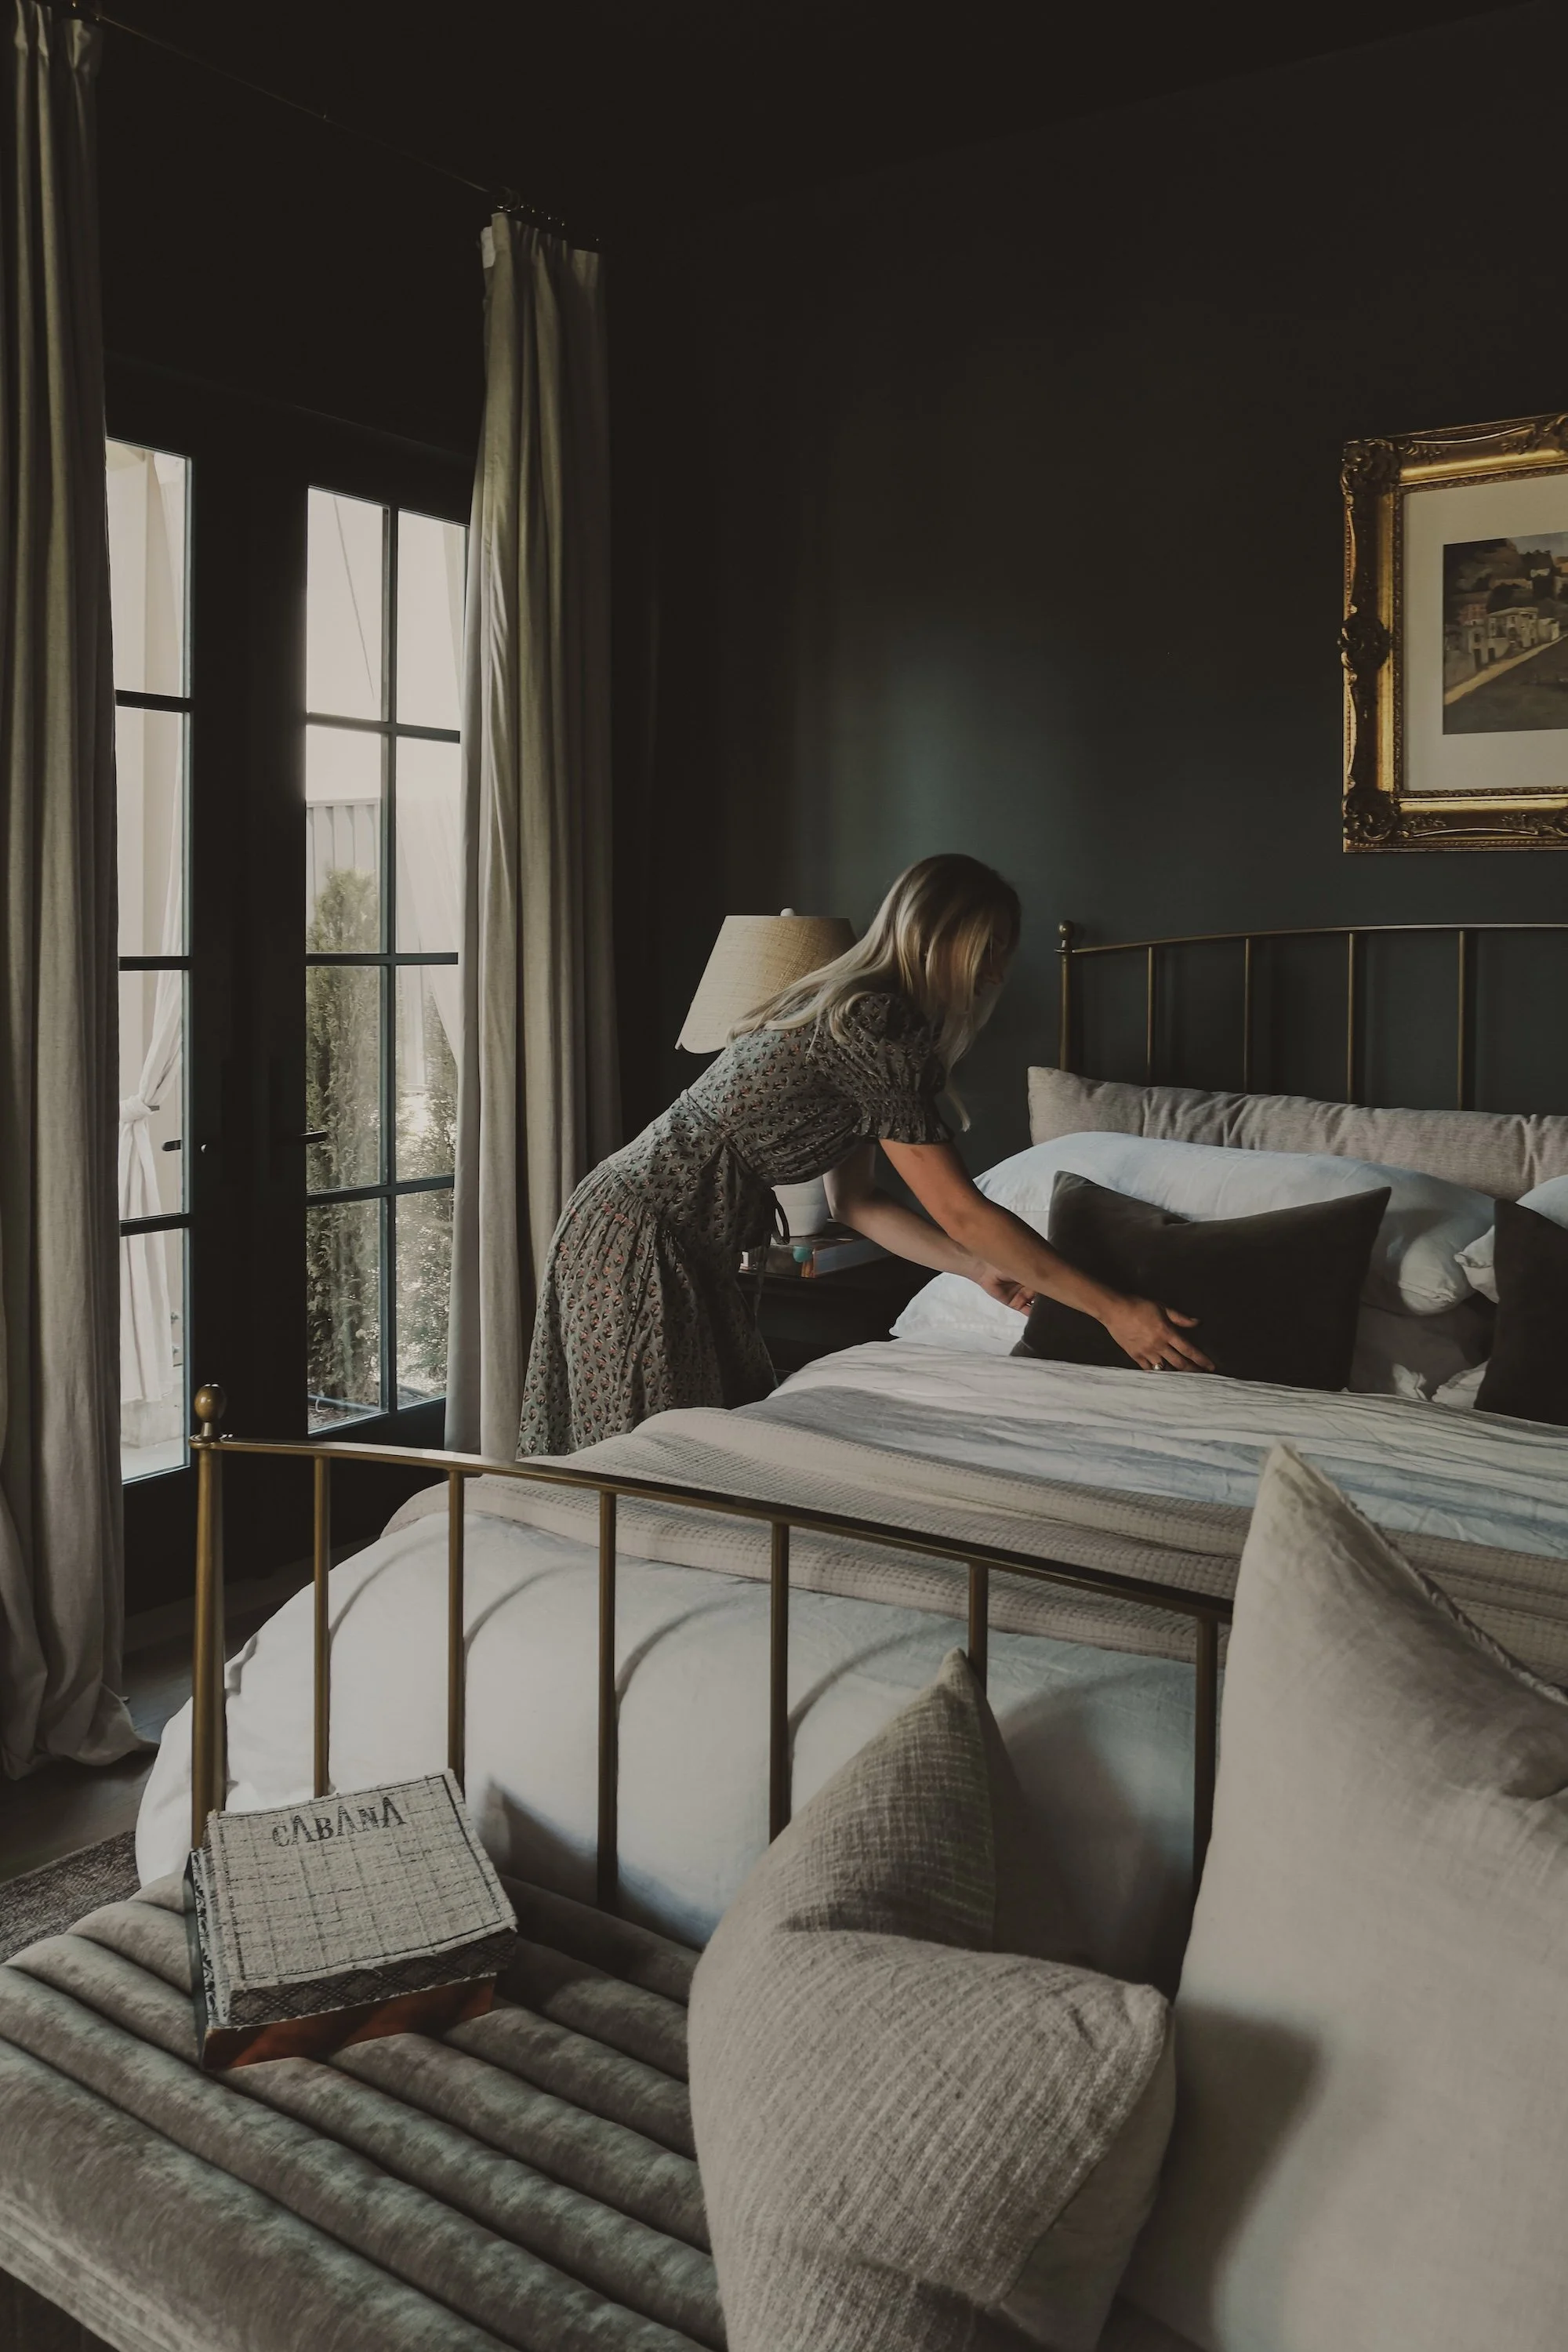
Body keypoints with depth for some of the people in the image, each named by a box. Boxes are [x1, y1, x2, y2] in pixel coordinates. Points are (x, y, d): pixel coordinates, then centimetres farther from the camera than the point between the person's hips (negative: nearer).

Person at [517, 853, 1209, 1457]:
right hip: (641, 1241, -10)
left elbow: (855, 1202, 15)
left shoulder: (844, 1009, 11)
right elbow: (963, 1212, -20)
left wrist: (979, 1268, 9)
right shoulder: (868, 1027, -20)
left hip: (690, 1246, 10)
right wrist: (1112, 1310, -15)